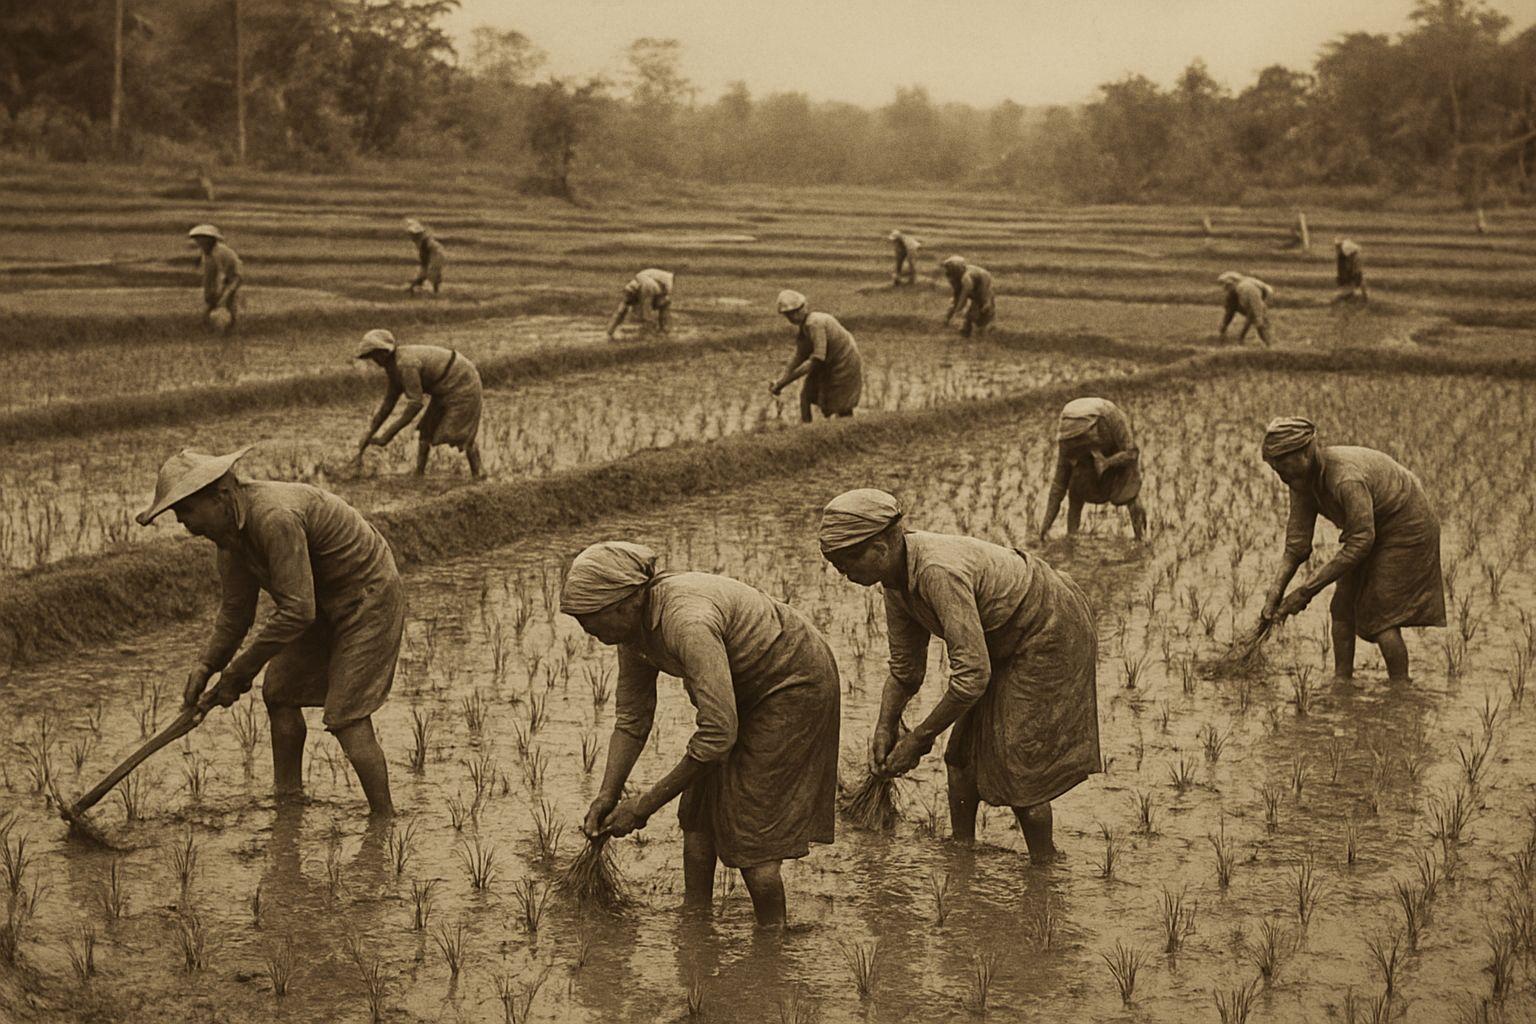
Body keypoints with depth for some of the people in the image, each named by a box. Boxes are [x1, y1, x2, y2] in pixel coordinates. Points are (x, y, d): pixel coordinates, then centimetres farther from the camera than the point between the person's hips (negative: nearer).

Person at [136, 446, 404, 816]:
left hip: (368, 597, -10)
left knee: (347, 718, -14)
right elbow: (237, 608, 8)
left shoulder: (275, 517, -33)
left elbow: (297, 611, -34)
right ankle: (288, 800, 25)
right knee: (279, 694, 11)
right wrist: (207, 665, -5)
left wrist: (241, 669, -24)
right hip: (321, 601, 10)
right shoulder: (231, 524, -2)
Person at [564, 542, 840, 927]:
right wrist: (606, 797, -8)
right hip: (746, 687, 9)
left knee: (748, 826, -7)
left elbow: (718, 733, -35)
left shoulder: (688, 623, -38)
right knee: (698, 812, 9)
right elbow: (631, 718, 0)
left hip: (796, 683, -9)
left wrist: (646, 804, -28)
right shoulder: (635, 626, -10)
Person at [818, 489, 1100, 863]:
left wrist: (919, 738, -27)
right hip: (1005, 641, 9)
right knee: (963, 753, 11)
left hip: (1050, 633, -9)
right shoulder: (897, 576, -8)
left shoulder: (939, 571, -37)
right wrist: (884, 729, -7)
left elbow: (972, 674, -36)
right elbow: (905, 668, 4)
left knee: (1017, 766, -7)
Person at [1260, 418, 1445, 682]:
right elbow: (1297, 543, -8)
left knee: (1380, 616, -12)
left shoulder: (1346, 479, -37)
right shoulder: (1303, 478, -10)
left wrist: (1307, 590, -33)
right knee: (1343, 608, 2)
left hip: (1406, 529, -9)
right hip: (1374, 531, 9)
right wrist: (1276, 589, -21)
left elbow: (1360, 542, -34)